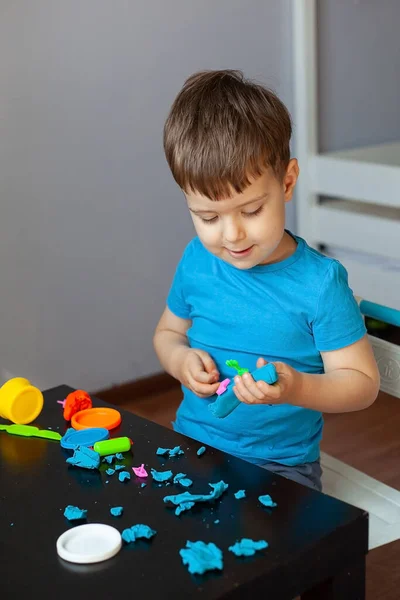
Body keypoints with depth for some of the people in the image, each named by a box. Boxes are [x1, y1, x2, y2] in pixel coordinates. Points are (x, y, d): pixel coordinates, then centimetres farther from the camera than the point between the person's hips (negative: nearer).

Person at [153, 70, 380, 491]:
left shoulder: (318, 282, -13)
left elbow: (362, 381, -9)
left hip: (280, 468, -3)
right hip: (191, 446, 4)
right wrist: (181, 360, -6)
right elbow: (168, 332, 17)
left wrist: (295, 388, -27)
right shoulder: (197, 261, 0)